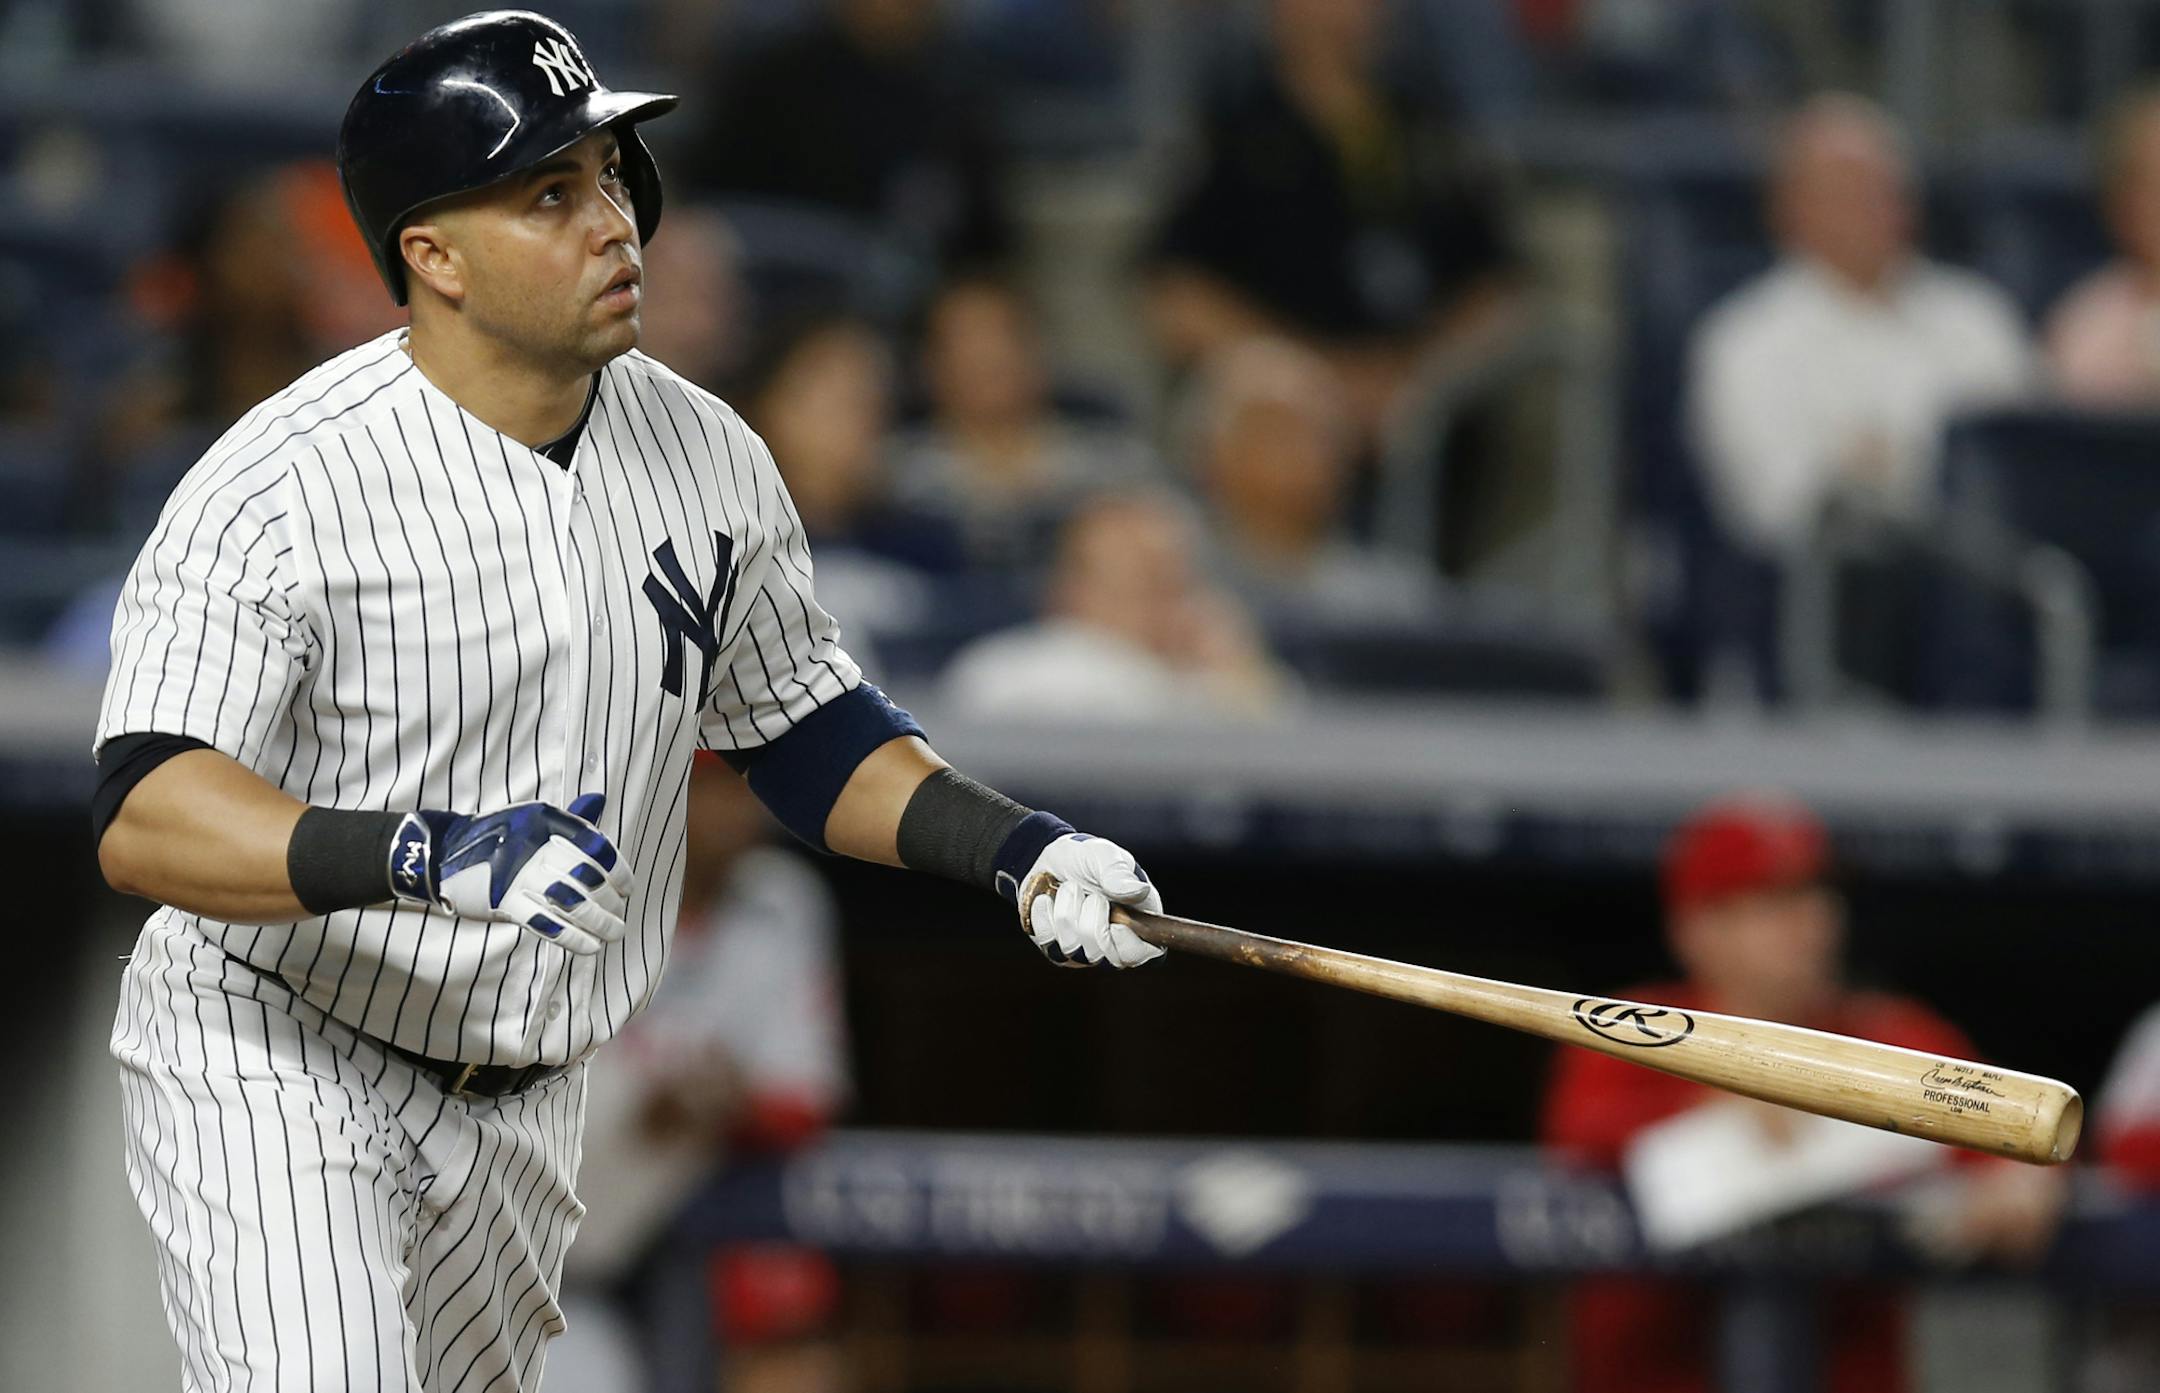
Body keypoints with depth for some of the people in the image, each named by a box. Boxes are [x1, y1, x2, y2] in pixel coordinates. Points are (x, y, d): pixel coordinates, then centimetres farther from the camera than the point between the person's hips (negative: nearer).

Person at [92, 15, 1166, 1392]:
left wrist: (1018, 849, -3)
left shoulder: (711, 460, -1)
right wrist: (423, 858, -43)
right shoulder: (277, 488, -21)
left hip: (524, 1107, 6)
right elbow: (143, 815, -29)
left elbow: (803, 726, 13)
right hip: (275, 1070, -6)